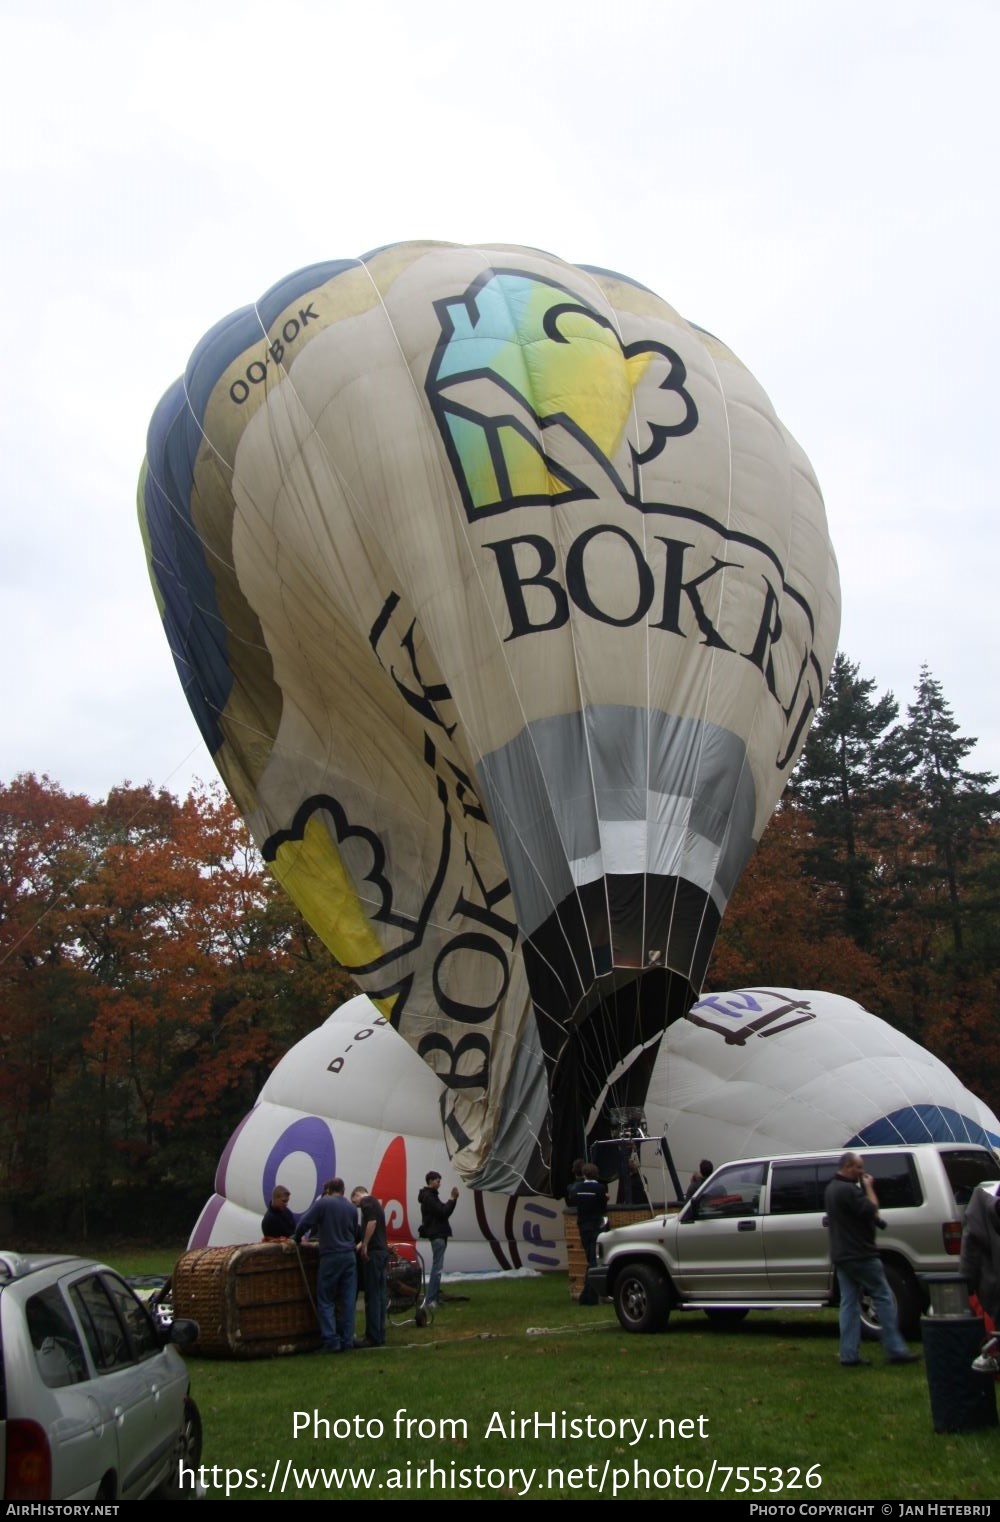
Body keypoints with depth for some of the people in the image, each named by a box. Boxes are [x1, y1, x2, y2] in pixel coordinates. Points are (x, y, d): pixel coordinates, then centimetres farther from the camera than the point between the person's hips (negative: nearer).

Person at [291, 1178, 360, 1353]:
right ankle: (347, 1341, 6)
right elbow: (357, 1233, 15)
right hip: (350, 1257, 5)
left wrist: (297, 1239, 7)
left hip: (331, 1256, -5)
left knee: (325, 1301, 3)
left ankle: (331, 1341, -5)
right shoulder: (351, 1208, 12)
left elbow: (304, 1224, -9)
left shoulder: (323, 1203, -4)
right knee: (348, 1301, 7)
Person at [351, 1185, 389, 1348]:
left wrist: (365, 1245, -18)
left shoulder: (366, 1201, -6)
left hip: (373, 1252, -9)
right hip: (383, 1250, 9)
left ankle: (373, 1337, -5)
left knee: (372, 1296, -6)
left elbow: (371, 1222, -22)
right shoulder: (376, 1203, 22)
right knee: (379, 1295, 10)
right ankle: (380, 1335, 13)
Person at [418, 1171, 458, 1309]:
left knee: (436, 1267, 11)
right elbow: (442, 1212, -20)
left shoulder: (431, 1195, 18)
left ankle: (433, 1297, 14)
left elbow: (443, 1211, 16)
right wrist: (453, 1199, -11)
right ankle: (430, 1300, -17)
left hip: (439, 1234, 10)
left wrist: (452, 1199, 3)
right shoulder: (428, 1197, -14)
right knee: (437, 1268, -14)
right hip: (437, 1235, -10)